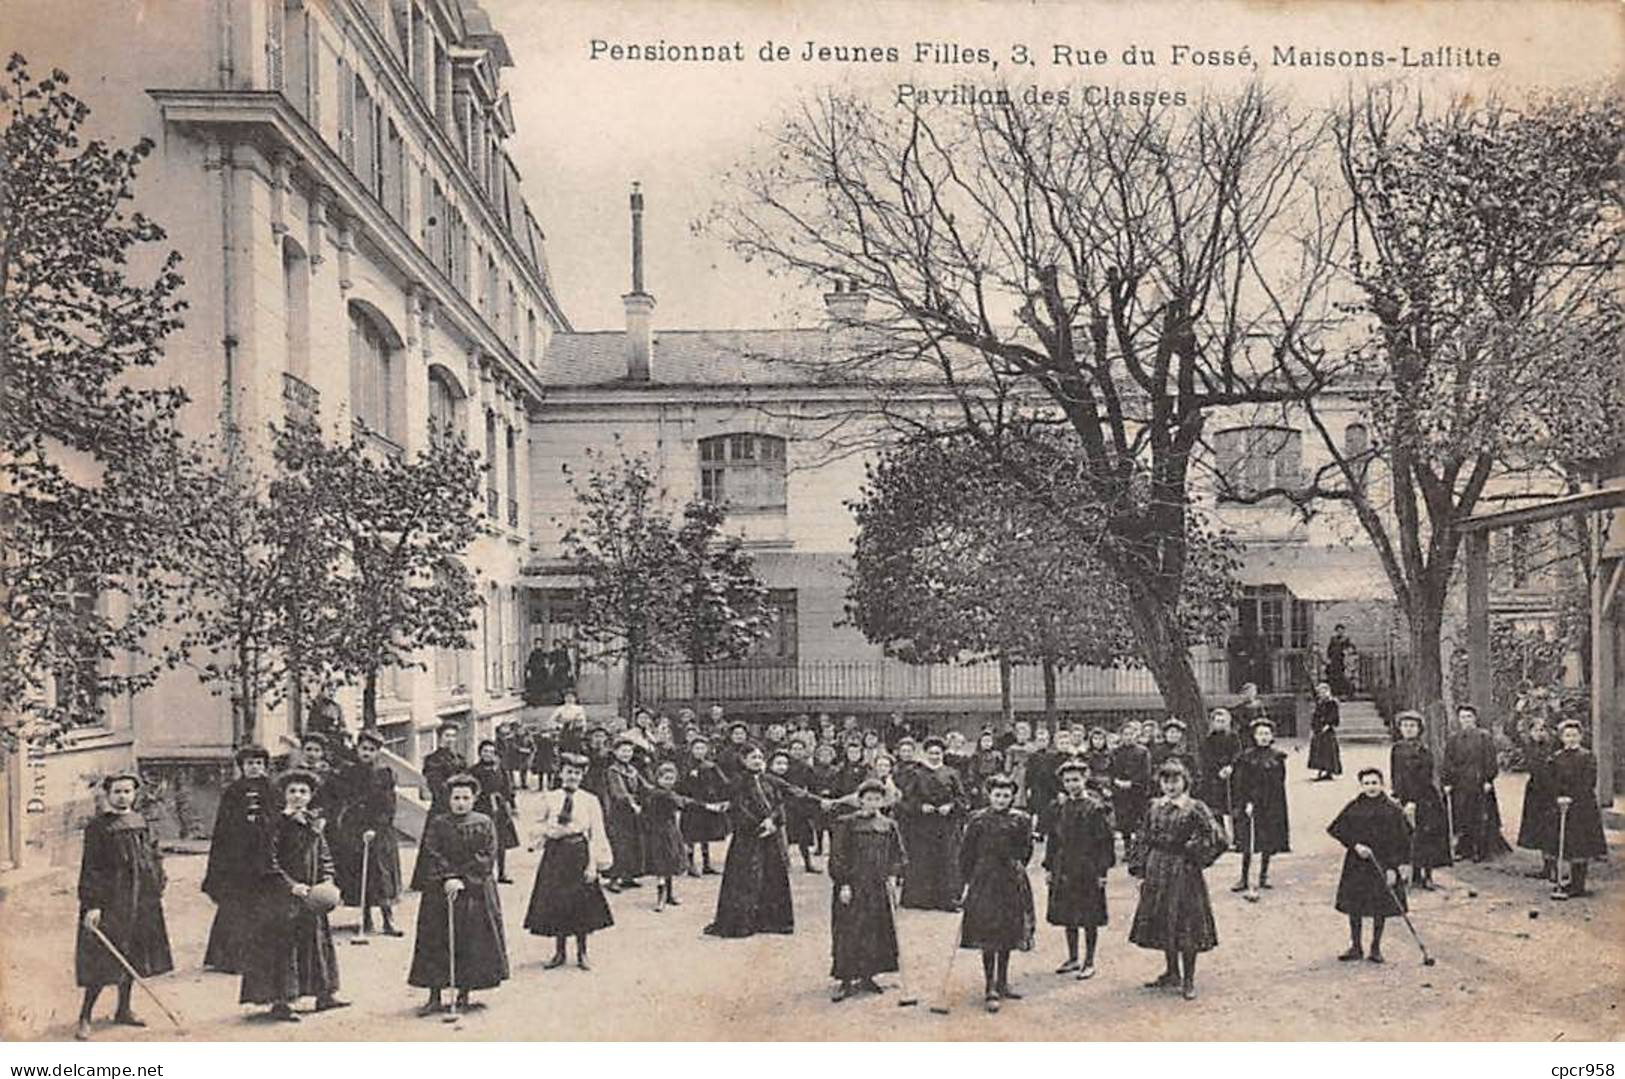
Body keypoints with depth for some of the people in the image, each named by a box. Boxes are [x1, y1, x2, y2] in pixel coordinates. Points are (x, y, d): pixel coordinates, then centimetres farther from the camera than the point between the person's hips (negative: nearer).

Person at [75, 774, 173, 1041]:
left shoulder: (141, 822, 10)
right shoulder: (97, 827, -8)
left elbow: (155, 857, 16)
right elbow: (90, 869, -11)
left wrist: (157, 893, 12)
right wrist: (91, 905, -17)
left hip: (142, 903, 6)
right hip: (109, 902, -6)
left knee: (132, 958, 12)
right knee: (103, 961, -6)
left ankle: (123, 1010, 25)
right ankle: (84, 1017, 3)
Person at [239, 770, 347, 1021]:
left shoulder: (312, 823, 10)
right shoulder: (278, 825, -10)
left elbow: (324, 856, 15)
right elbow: (268, 863, -14)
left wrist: (327, 880, 0)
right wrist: (291, 885, -19)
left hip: (311, 895, 7)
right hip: (282, 897, -7)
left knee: (317, 941, 12)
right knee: (281, 946, -4)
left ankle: (324, 995, 22)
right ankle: (279, 1002, 1)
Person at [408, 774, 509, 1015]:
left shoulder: (484, 824, 1)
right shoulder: (437, 825, 2)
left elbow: (487, 858, -6)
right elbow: (431, 857, -5)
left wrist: (462, 880, -14)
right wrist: (447, 879, -19)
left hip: (476, 892, 0)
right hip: (440, 893, 0)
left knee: (472, 945, 2)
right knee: (436, 944, 1)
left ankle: (464, 996, 14)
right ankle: (434, 997, 10)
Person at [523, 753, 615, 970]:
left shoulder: (590, 801, -2)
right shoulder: (549, 798, 4)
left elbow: (596, 836, -3)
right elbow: (541, 828, 10)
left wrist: (593, 864, -9)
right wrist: (548, 831, -13)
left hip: (580, 854, -2)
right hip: (555, 854, 2)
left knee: (582, 905, 3)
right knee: (555, 902, 5)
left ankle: (582, 954, 18)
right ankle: (559, 952, 21)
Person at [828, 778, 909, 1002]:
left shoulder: (890, 826, 8)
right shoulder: (846, 824, -3)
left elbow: (900, 856, 14)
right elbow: (837, 858, -5)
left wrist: (893, 876, -2)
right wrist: (844, 884, -12)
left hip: (879, 890, 4)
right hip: (852, 888, -4)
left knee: (876, 933, 7)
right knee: (848, 935, -3)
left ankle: (867, 977, 20)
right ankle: (846, 980, 5)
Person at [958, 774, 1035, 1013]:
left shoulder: (1021, 820, 2)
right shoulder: (978, 820, -4)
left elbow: (1026, 850, 13)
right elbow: (966, 853, -1)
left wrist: (1015, 868, 6)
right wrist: (968, 881, -4)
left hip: (1012, 883, 3)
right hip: (984, 881, -3)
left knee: (1008, 934, 11)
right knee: (988, 934, -5)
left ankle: (1002, 983, 25)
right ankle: (990, 988, 1)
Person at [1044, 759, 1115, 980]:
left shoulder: (1096, 808, -9)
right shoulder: (1061, 808, 8)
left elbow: (1105, 843, -9)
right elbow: (1054, 839, 13)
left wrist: (1102, 872, -12)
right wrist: (1049, 867, 10)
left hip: (1088, 871, -6)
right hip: (1064, 871, 6)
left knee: (1089, 920, 2)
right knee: (1067, 917, 13)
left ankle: (1089, 962, 13)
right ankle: (1072, 958, 26)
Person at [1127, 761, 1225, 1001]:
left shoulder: (1195, 808, -10)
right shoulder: (1154, 807, 6)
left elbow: (1217, 839, -15)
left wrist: (1195, 856, -9)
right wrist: (1144, 873, 9)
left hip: (1183, 871, -5)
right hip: (1157, 871, 6)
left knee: (1186, 926, 0)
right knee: (1163, 924, 13)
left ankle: (1188, 980, 12)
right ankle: (1172, 973, 29)